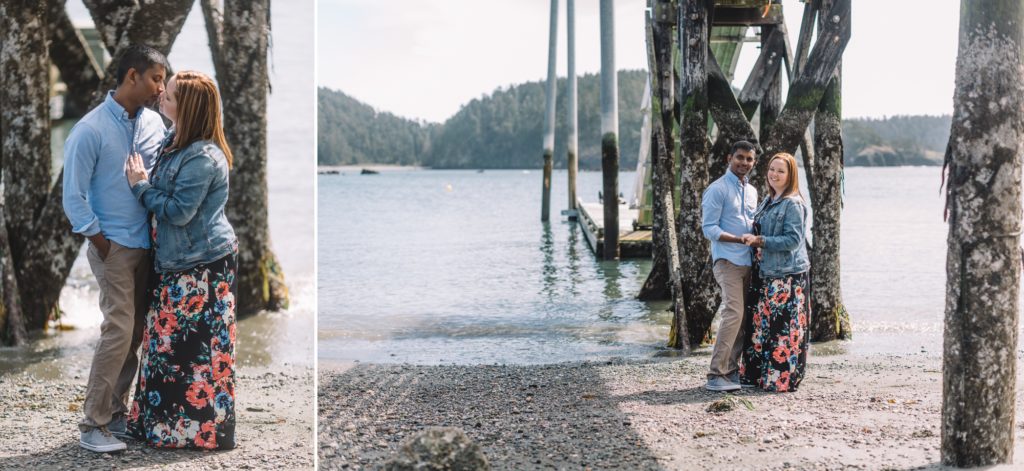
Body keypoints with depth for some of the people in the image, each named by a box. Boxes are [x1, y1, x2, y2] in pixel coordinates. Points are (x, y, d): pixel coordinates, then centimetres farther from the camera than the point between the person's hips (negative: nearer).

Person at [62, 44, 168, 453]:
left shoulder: (154, 123, 5)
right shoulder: (91, 130, -12)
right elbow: (74, 196, -9)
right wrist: (101, 243, -9)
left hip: (147, 243, 6)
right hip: (114, 245, -6)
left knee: (135, 332, 9)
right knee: (119, 329, -10)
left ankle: (115, 410, 22)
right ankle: (93, 425, -1)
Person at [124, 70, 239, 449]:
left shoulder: (203, 158, -23)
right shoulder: (175, 142, 8)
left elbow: (178, 211, -22)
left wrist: (140, 185, -13)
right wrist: (144, 182, 5)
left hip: (204, 265, -10)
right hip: (179, 261, 10)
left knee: (196, 345, -2)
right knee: (168, 339, 15)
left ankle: (199, 429, 9)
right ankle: (165, 420, 26)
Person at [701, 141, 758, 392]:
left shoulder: (752, 191, 18)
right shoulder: (717, 189, -6)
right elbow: (709, 228, -11)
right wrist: (740, 239, -22)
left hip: (748, 262, 8)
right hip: (727, 260, -8)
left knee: (743, 317, 7)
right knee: (734, 313, -18)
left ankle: (732, 369, 14)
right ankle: (716, 375, -17)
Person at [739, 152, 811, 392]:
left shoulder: (793, 204, -10)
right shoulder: (767, 201, 15)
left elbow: (793, 240, -16)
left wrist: (759, 241, -17)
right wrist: (754, 242, 8)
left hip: (787, 276, -8)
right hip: (766, 274, 8)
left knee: (783, 329, -5)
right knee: (761, 327, 12)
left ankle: (782, 379, 2)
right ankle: (757, 374, 20)